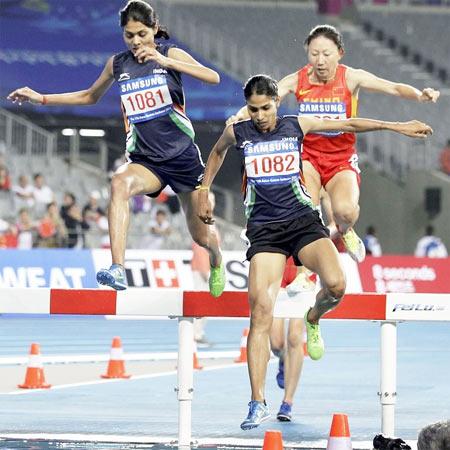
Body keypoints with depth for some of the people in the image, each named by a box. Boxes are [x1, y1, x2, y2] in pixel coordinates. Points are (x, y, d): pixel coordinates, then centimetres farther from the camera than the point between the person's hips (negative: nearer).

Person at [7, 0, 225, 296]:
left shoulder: (170, 54, -6)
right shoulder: (118, 64, 4)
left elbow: (214, 78, -21)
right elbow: (91, 96, 22)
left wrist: (165, 62, -29)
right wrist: (41, 98, 16)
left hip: (183, 157, -1)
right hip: (146, 160, 1)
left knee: (201, 235, 10)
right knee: (120, 182, -35)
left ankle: (217, 262, 50)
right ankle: (118, 269, -47)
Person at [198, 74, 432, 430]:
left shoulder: (297, 125, 2)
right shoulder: (238, 132, 3)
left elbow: (348, 125, 11)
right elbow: (218, 152, 26)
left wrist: (397, 126, 12)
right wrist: (204, 191, 25)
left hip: (303, 220, 0)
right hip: (264, 228, 0)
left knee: (336, 284, -26)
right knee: (260, 311, -14)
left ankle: (313, 320, 14)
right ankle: (258, 403, -10)